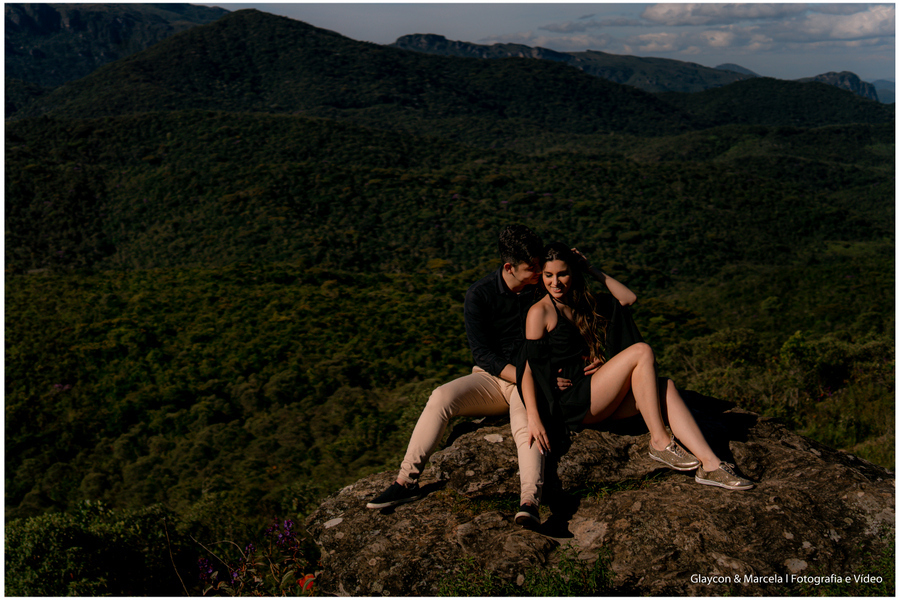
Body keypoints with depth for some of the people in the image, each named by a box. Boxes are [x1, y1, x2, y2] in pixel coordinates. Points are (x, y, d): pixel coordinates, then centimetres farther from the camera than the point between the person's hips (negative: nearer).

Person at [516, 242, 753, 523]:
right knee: (642, 352, -19)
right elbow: (529, 368, -14)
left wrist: (593, 271, 11)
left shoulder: (583, 303, 17)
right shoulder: (540, 311, -6)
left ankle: (710, 465, -23)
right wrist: (534, 418, -26)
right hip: (572, 402, -7)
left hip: (597, 399, 7)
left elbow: (628, 298, 20)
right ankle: (660, 442, -15)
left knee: (664, 386, -15)